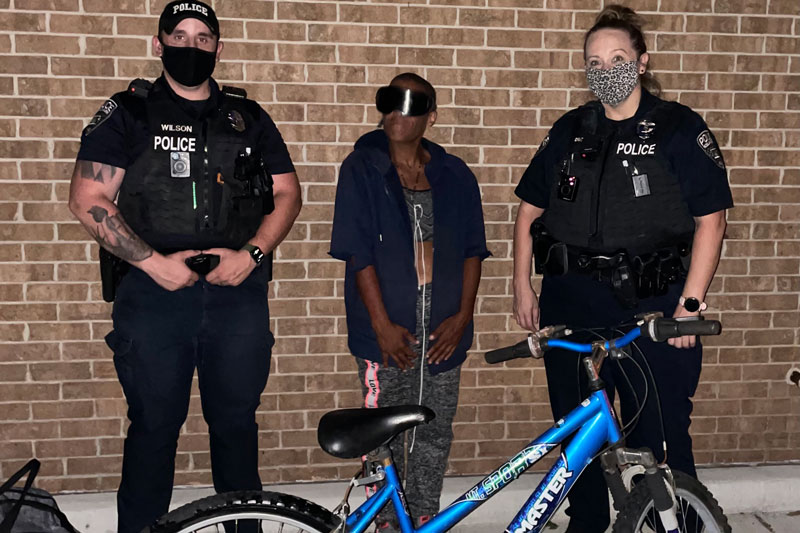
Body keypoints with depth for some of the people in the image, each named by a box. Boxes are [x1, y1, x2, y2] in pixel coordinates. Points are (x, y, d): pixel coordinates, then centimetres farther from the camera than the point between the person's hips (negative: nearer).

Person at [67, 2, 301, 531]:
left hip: (239, 293, 2)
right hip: (154, 292, -2)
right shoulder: (128, 113, 4)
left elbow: (287, 193, 11)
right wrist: (154, 262, -12)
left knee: (237, 422, 11)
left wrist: (250, 254, -5)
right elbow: (88, 199, -3)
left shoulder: (248, 117, 11)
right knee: (155, 425, 5)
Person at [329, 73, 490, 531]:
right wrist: (382, 325, -13)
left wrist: (463, 315, -3)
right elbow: (359, 252, -7)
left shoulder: (455, 175, 7)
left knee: (435, 434, 11)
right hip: (388, 332, -2)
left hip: (443, 330, 3)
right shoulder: (362, 169, -1)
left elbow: (472, 249, 8)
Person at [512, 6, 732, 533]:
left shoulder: (680, 129, -1)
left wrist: (691, 302, -9)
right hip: (571, 306, 4)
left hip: (653, 309, -3)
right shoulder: (570, 131, 9)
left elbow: (710, 219, -4)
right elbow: (530, 211, 13)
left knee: (659, 435, 0)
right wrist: (523, 287, 8)